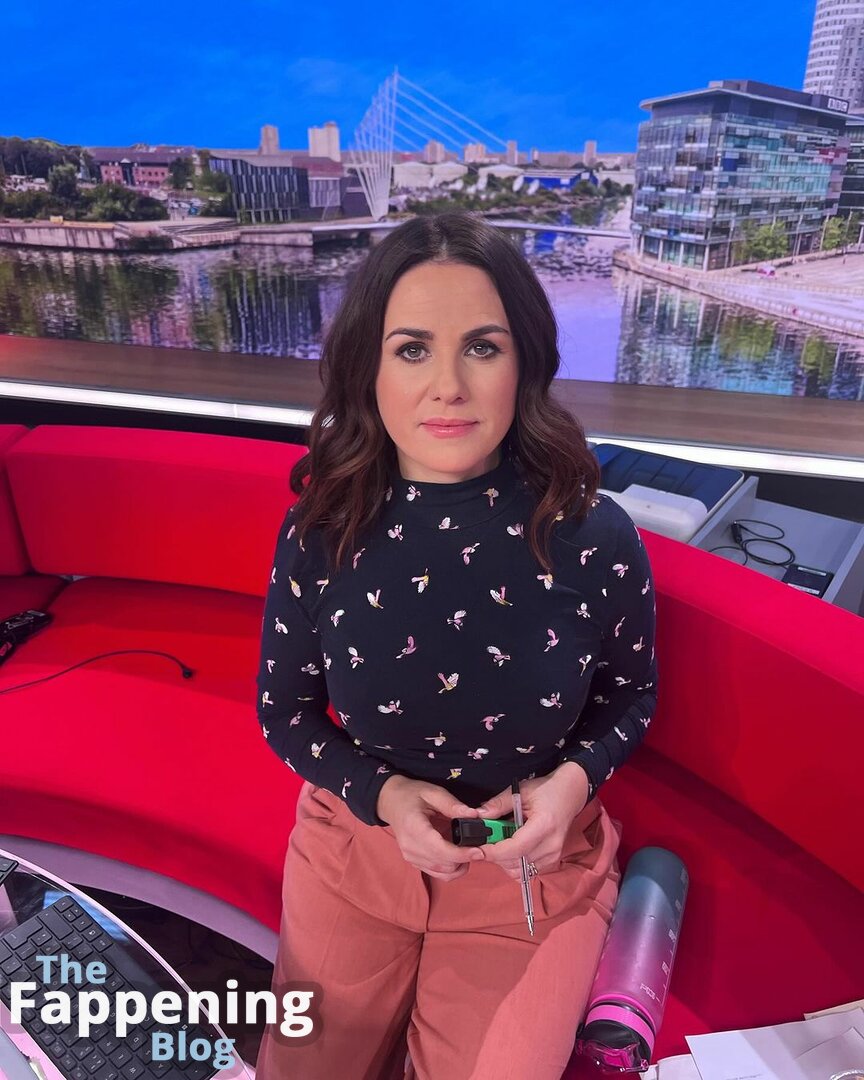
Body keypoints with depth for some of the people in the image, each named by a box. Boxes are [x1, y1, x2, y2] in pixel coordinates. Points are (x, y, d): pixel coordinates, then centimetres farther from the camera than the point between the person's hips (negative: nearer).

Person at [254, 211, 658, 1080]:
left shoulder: (595, 537, -19)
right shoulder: (319, 534, -17)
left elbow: (631, 695, 0)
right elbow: (284, 710, -2)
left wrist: (575, 777, -20)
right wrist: (381, 793, -19)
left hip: (533, 862, -1)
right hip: (357, 840, 2)